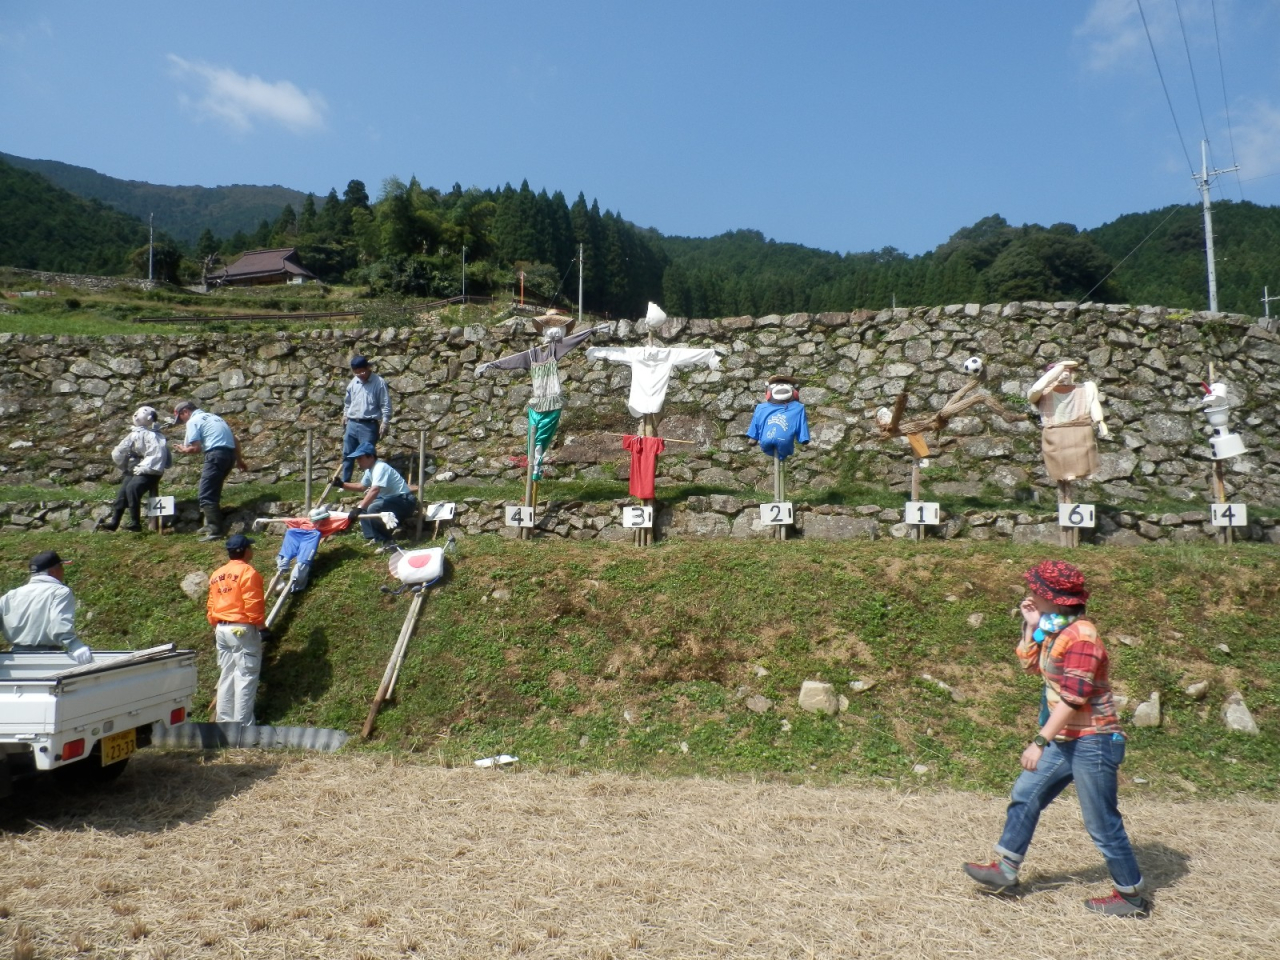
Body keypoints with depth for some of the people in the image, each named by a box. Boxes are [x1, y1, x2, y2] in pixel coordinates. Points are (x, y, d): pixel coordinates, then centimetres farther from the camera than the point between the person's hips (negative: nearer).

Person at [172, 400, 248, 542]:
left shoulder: (193, 421, 1)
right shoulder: (213, 416, 26)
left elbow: (196, 448, -8)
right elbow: (235, 440, 25)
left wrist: (184, 450, 13)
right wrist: (239, 459, 32)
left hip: (216, 455, -9)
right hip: (230, 453, 9)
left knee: (206, 495, -6)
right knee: (213, 491, 22)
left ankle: (215, 531, -13)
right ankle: (212, 524, 28)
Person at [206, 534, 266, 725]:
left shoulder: (216, 575, 13)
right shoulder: (248, 572, -11)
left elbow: (211, 607, 16)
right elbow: (253, 605, -16)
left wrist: (216, 627, 22)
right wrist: (260, 625, -8)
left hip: (222, 629, 8)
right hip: (242, 630, -8)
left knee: (226, 676, 14)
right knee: (246, 677, -4)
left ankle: (224, 720, 19)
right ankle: (243, 724, -5)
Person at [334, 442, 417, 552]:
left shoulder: (380, 467, -23)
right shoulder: (370, 470, 9)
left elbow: (375, 490, -37)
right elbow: (362, 487, 25)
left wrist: (359, 508, -43)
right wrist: (342, 484, 12)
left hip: (405, 501, -11)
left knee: (373, 508, -30)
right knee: (364, 505, 12)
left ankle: (388, 543, -21)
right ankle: (376, 538, 8)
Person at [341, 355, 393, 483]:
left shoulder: (379, 383, -9)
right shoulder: (353, 382, 8)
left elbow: (386, 405, -9)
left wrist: (385, 424, -13)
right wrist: (345, 416, 23)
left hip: (369, 426, -6)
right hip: (352, 424, 6)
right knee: (347, 455, 9)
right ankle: (344, 483, 19)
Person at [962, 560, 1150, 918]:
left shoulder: (1081, 637, -22)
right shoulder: (1055, 630, 6)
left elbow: (1072, 698, -26)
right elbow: (1030, 663, 20)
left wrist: (1040, 741, -26)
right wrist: (1030, 626, 6)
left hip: (1092, 742, -10)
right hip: (1065, 739, 10)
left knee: (1102, 823, 2)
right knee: (1025, 795, 12)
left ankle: (1131, 896, 20)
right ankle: (1004, 871, 21)